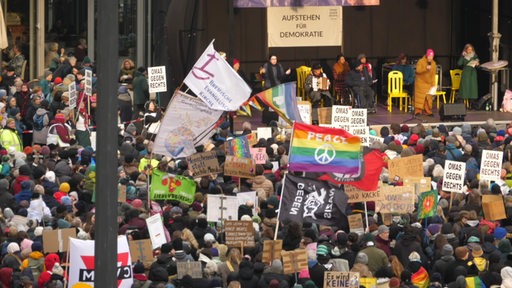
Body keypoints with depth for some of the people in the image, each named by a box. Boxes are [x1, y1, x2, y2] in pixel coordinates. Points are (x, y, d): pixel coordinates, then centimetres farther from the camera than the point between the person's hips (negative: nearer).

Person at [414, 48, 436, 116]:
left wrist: (433, 84, 1)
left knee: (429, 97, 2)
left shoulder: (433, 63, 3)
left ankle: (428, 111, 7)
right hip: (420, 82, -4)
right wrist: (426, 68, -34)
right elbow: (418, 70, -22)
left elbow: (433, 75, 5)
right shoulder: (421, 62, -10)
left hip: (429, 83, 4)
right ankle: (418, 111, -1)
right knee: (419, 97, -5)